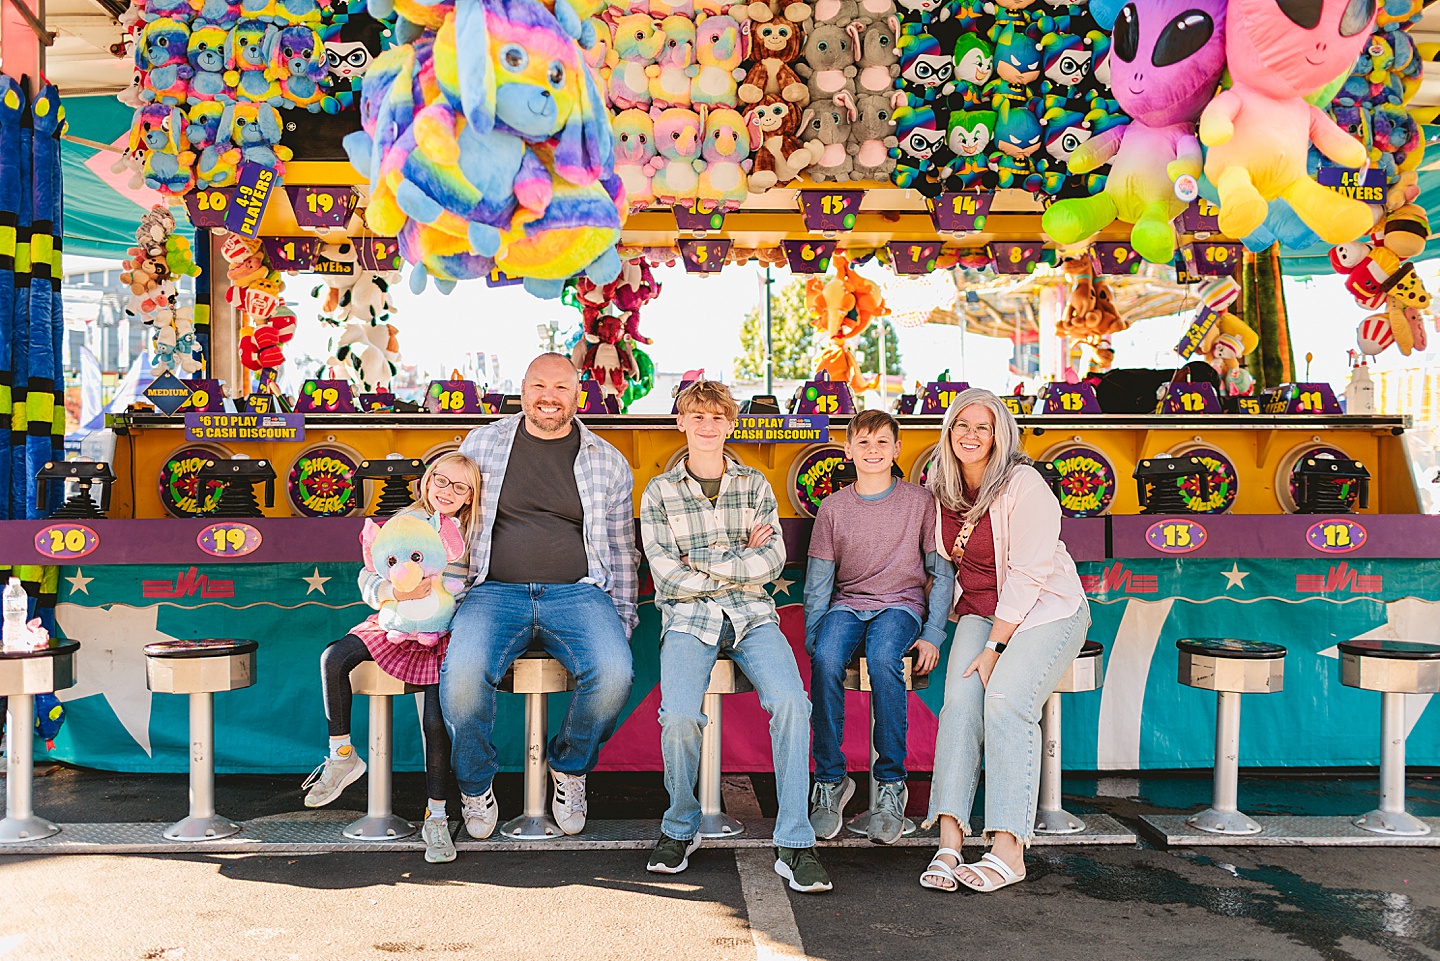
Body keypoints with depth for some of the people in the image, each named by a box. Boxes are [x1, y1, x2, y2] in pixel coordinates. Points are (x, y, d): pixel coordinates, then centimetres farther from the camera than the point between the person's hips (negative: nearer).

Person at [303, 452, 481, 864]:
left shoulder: (476, 534, 3)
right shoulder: (404, 522, 7)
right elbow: (368, 576, 4)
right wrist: (384, 589, -19)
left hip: (447, 631, -3)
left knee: (435, 719, -17)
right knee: (334, 659, -19)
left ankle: (436, 816, -2)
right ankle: (342, 756, -2)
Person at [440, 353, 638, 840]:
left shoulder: (609, 461, 12)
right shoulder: (481, 443, 12)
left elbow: (621, 550, 17)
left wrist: (622, 623, 9)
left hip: (578, 593, 1)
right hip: (495, 591, 0)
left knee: (614, 672, -28)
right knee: (462, 673, -29)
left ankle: (569, 767, 4)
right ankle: (475, 785, 1)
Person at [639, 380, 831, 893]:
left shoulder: (755, 485, 14)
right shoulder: (659, 493, 9)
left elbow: (773, 560, 2)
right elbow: (667, 577, -2)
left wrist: (704, 558, -6)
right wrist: (741, 563, -1)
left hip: (752, 616, 2)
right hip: (689, 618, -1)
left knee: (791, 701, -27)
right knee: (680, 716, -28)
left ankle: (794, 845, -17)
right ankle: (680, 827, 1)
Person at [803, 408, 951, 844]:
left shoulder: (920, 501, 3)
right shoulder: (833, 507, 6)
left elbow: (942, 574, 4)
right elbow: (818, 583, 6)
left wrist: (932, 635, -6)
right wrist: (812, 642, -6)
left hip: (901, 605, -1)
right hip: (846, 606, 2)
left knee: (883, 659, -35)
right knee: (825, 660, -31)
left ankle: (891, 783, -20)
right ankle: (830, 780, -17)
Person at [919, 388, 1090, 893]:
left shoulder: (1024, 485, -15)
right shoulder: (943, 487, 4)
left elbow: (1027, 574, -18)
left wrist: (993, 647, -19)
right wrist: (962, 619, 9)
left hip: (1045, 610, -5)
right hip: (979, 610, 5)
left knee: (1004, 701, -25)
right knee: (959, 700, -19)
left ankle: (1008, 850, -22)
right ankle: (948, 844, -22)